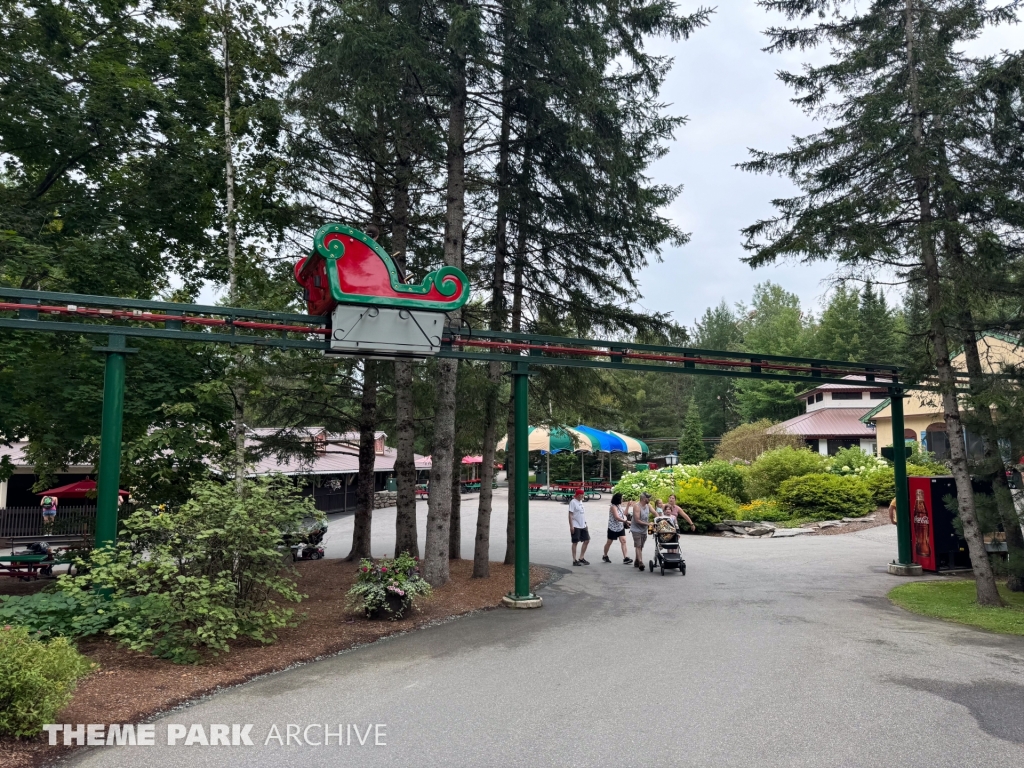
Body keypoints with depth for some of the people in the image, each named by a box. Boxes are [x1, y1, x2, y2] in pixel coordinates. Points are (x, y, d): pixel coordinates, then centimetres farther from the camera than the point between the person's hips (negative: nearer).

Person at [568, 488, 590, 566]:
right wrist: (571, 526, -20)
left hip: (583, 525, 8)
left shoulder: (580, 501, 12)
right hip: (575, 526, -8)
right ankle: (574, 560, 6)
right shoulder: (573, 502, -12)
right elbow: (570, 514, -16)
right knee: (575, 542, -1)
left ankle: (581, 558, 19)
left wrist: (585, 522, 18)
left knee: (587, 540, 8)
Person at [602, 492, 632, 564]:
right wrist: (625, 521, -29)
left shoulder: (619, 506, 8)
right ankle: (605, 556, 25)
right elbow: (617, 517, -26)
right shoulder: (613, 507, -18)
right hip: (613, 528, -7)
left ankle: (625, 558, -14)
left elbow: (624, 514, 12)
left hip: (620, 527, 7)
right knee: (609, 542, 8)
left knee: (623, 541, -8)